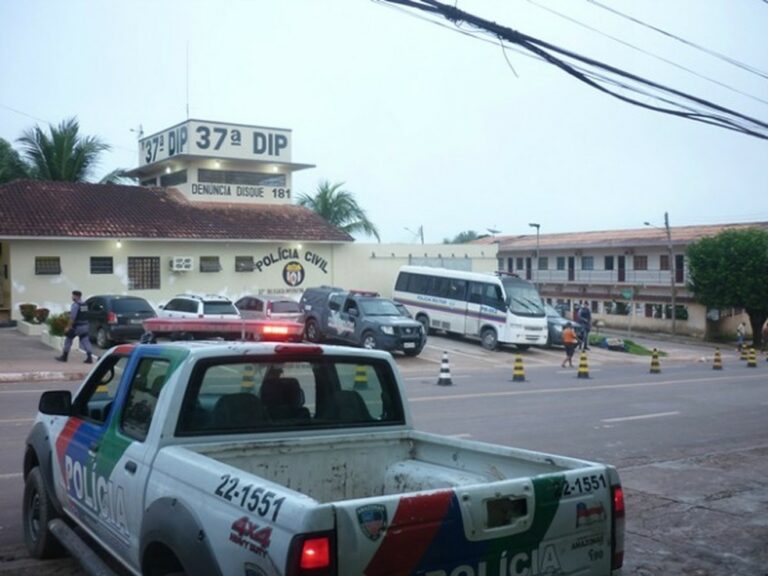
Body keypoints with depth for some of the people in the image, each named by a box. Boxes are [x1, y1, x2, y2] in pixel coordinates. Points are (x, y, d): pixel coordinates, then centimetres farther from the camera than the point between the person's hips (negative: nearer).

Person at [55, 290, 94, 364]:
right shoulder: (84, 305, 11)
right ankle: (89, 358, -8)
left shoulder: (75, 305, -14)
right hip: (85, 326, 7)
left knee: (68, 340, 9)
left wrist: (68, 327, -15)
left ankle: (64, 357, 18)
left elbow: (72, 317, -19)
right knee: (85, 341, 3)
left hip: (77, 326, -7)